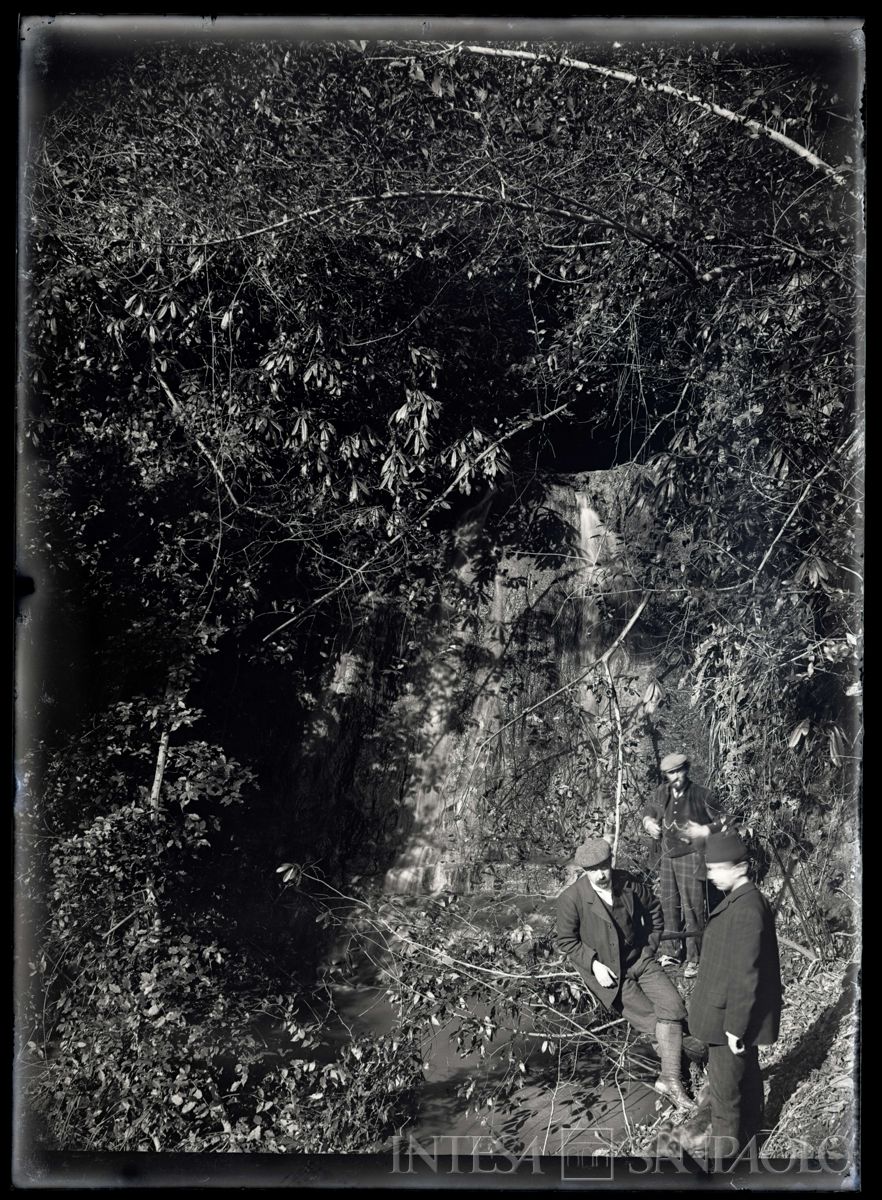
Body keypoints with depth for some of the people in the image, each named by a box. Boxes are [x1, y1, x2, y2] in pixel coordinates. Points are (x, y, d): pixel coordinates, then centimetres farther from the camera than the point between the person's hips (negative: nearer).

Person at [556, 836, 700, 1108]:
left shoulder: (628, 884, -9)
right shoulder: (571, 899, -19)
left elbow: (654, 910, 11)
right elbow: (566, 941, -8)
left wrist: (650, 947, 7)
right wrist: (594, 965, -16)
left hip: (639, 959, 3)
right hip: (608, 972, -3)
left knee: (672, 1004, -14)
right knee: (650, 1019, -8)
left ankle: (670, 1078, -10)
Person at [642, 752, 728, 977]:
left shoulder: (702, 795, -11)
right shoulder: (661, 794, 3)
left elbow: (723, 820, -3)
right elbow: (648, 813, 22)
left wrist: (704, 831, -18)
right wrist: (650, 824, 2)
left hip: (691, 857, -5)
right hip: (668, 856, 6)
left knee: (692, 908, -6)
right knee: (669, 905, 14)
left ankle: (694, 960, 2)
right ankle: (672, 952, 28)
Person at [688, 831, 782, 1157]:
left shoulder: (747, 910, -28)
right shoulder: (741, 900, 3)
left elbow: (746, 975, -26)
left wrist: (735, 1026, -20)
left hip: (730, 1018, -10)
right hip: (736, 1015, 10)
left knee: (724, 1086, 4)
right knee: (746, 1072, 25)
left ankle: (724, 1147, 19)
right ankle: (749, 1129, 43)